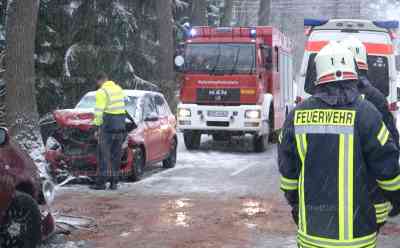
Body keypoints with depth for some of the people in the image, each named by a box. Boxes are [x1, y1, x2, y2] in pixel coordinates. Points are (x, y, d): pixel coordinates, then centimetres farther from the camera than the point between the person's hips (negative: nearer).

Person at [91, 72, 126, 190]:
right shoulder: (119, 89, 14)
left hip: (108, 124, -6)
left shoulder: (101, 92, -8)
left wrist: (98, 125, -7)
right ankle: (114, 182, 10)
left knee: (103, 153, -1)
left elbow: (99, 112, -12)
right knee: (116, 154, 9)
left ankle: (101, 182, -3)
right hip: (121, 124, 6)